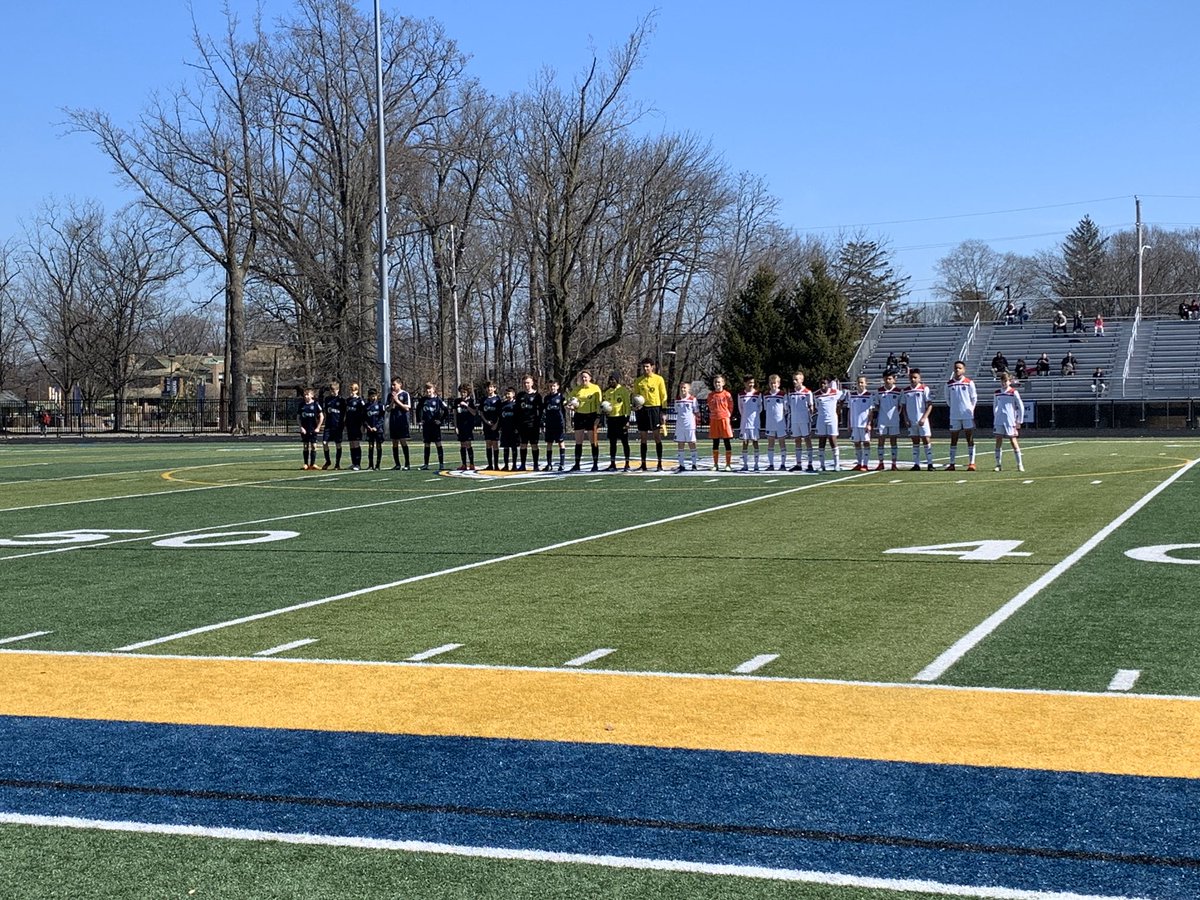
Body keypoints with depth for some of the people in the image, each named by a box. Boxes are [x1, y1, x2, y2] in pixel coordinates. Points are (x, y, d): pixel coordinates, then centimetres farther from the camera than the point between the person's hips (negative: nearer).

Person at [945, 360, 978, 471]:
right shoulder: (949, 384, 4)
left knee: (970, 440, -1)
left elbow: (974, 398, 4)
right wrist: (954, 407, 7)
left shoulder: (969, 383, -2)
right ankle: (952, 464, 9)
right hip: (954, 416, 2)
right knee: (953, 440, 5)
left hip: (967, 415, -2)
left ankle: (971, 463, 1)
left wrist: (970, 409, 1)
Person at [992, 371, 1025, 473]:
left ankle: (1019, 464, 4)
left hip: (1010, 421, -4)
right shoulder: (997, 393, 9)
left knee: (1013, 441, -3)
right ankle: (998, 464, 5)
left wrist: (1019, 421, -1)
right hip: (999, 421, 4)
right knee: (998, 441, 0)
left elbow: (1021, 407, 1)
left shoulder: (1013, 392, -3)